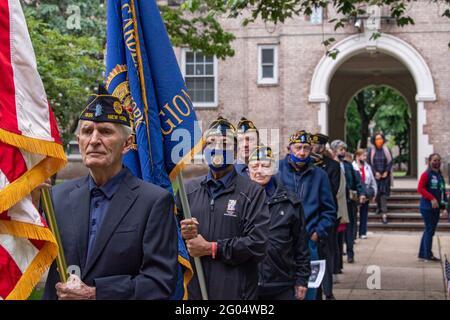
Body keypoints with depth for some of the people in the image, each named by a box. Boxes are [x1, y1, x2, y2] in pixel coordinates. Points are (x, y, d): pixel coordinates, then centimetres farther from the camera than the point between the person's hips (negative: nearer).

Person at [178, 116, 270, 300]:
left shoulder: (252, 192, -4)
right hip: (193, 289, 3)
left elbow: (257, 245, -13)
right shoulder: (188, 189, 9)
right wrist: (182, 234, -10)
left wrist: (211, 248, -13)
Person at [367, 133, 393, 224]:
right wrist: (375, 172, -9)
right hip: (375, 175, 1)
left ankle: (384, 214, -11)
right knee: (376, 193, 4)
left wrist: (386, 172, -9)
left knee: (384, 194, -7)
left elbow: (390, 162, 2)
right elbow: (369, 163, 0)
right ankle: (379, 207, 30)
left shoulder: (387, 150, 1)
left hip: (385, 175, -1)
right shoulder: (371, 151, 1)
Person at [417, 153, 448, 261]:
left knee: (429, 230, 12)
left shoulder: (440, 176, 14)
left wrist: (444, 206, 13)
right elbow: (420, 189, -17)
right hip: (427, 207, -8)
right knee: (429, 230, -7)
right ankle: (428, 255, -1)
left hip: (436, 208, 8)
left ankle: (422, 254, 20)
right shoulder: (426, 175, -9)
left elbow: (442, 192, 19)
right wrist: (432, 198, -22)